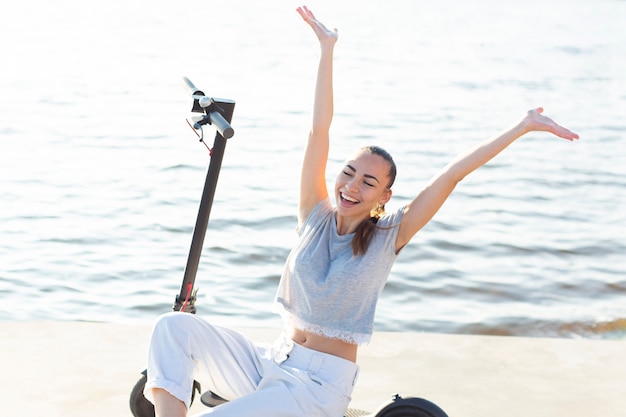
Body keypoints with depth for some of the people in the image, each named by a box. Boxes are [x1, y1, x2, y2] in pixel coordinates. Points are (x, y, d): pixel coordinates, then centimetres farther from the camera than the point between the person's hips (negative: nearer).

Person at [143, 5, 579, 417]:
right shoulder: (316, 217, 2)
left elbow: (452, 175, -11)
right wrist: (327, 49, -8)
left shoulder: (388, 238, -5)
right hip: (270, 361, 5)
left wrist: (523, 126, -11)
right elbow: (319, 131, -4)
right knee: (174, 325, -18)